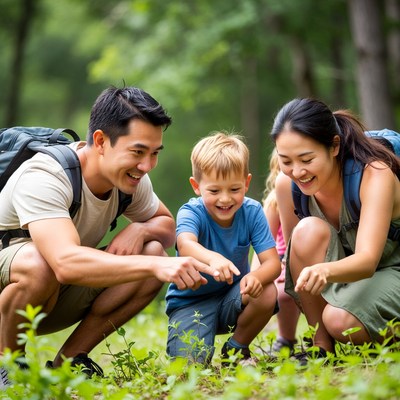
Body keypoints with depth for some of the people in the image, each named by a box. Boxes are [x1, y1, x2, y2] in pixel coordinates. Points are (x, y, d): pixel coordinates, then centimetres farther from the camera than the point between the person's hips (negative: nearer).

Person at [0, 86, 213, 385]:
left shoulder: (131, 178, -8)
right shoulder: (43, 178, -31)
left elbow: (167, 225, 7)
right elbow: (66, 264, -46)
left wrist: (139, 229, -17)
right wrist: (154, 266, -53)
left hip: (58, 297, 7)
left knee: (153, 252, -14)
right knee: (39, 263, -41)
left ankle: (68, 360, -5)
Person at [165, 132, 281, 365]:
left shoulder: (252, 212, -13)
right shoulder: (191, 213, -22)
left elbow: (273, 262, -20)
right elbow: (185, 245, -46)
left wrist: (256, 277, -45)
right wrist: (213, 258, -69)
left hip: (232, 298, 3)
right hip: (191, 301, -3)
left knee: (267, 292, -29)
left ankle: (236, 350, -1)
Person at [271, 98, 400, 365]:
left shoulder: (375, 175, -27)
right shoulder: (287, 184, -14)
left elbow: (368, 260, -38)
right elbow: (295, 252, -2)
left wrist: (324, 270, -58)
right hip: (340, 273, 5)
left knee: (341, 322, -35)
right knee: (309, 230, -27)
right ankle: (321, 345, -16)